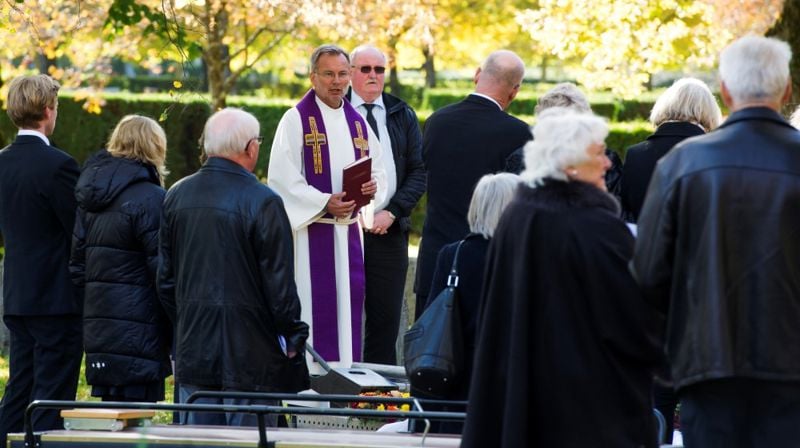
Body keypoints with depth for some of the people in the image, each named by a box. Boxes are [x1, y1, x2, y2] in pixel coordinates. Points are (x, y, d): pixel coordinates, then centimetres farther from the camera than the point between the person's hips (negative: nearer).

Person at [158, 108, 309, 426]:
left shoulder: (176, 196, 5)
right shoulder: (262, 202, -13)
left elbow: (165, 277, 12)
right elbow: (280, 284, -12)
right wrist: (293, 338, 0)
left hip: (192, 350, 6)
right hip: (250, 353, -6)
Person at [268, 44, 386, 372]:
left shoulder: (357, 123, 14)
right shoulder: (296, 120, -4)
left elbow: (378, 170, 19)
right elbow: (282, 179, -10)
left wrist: (373, 186, -5)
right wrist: (325, 204, -20)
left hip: (350, 231, 6)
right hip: (311, 231, -6)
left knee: (348, 306, 5)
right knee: (313, 308, -9)